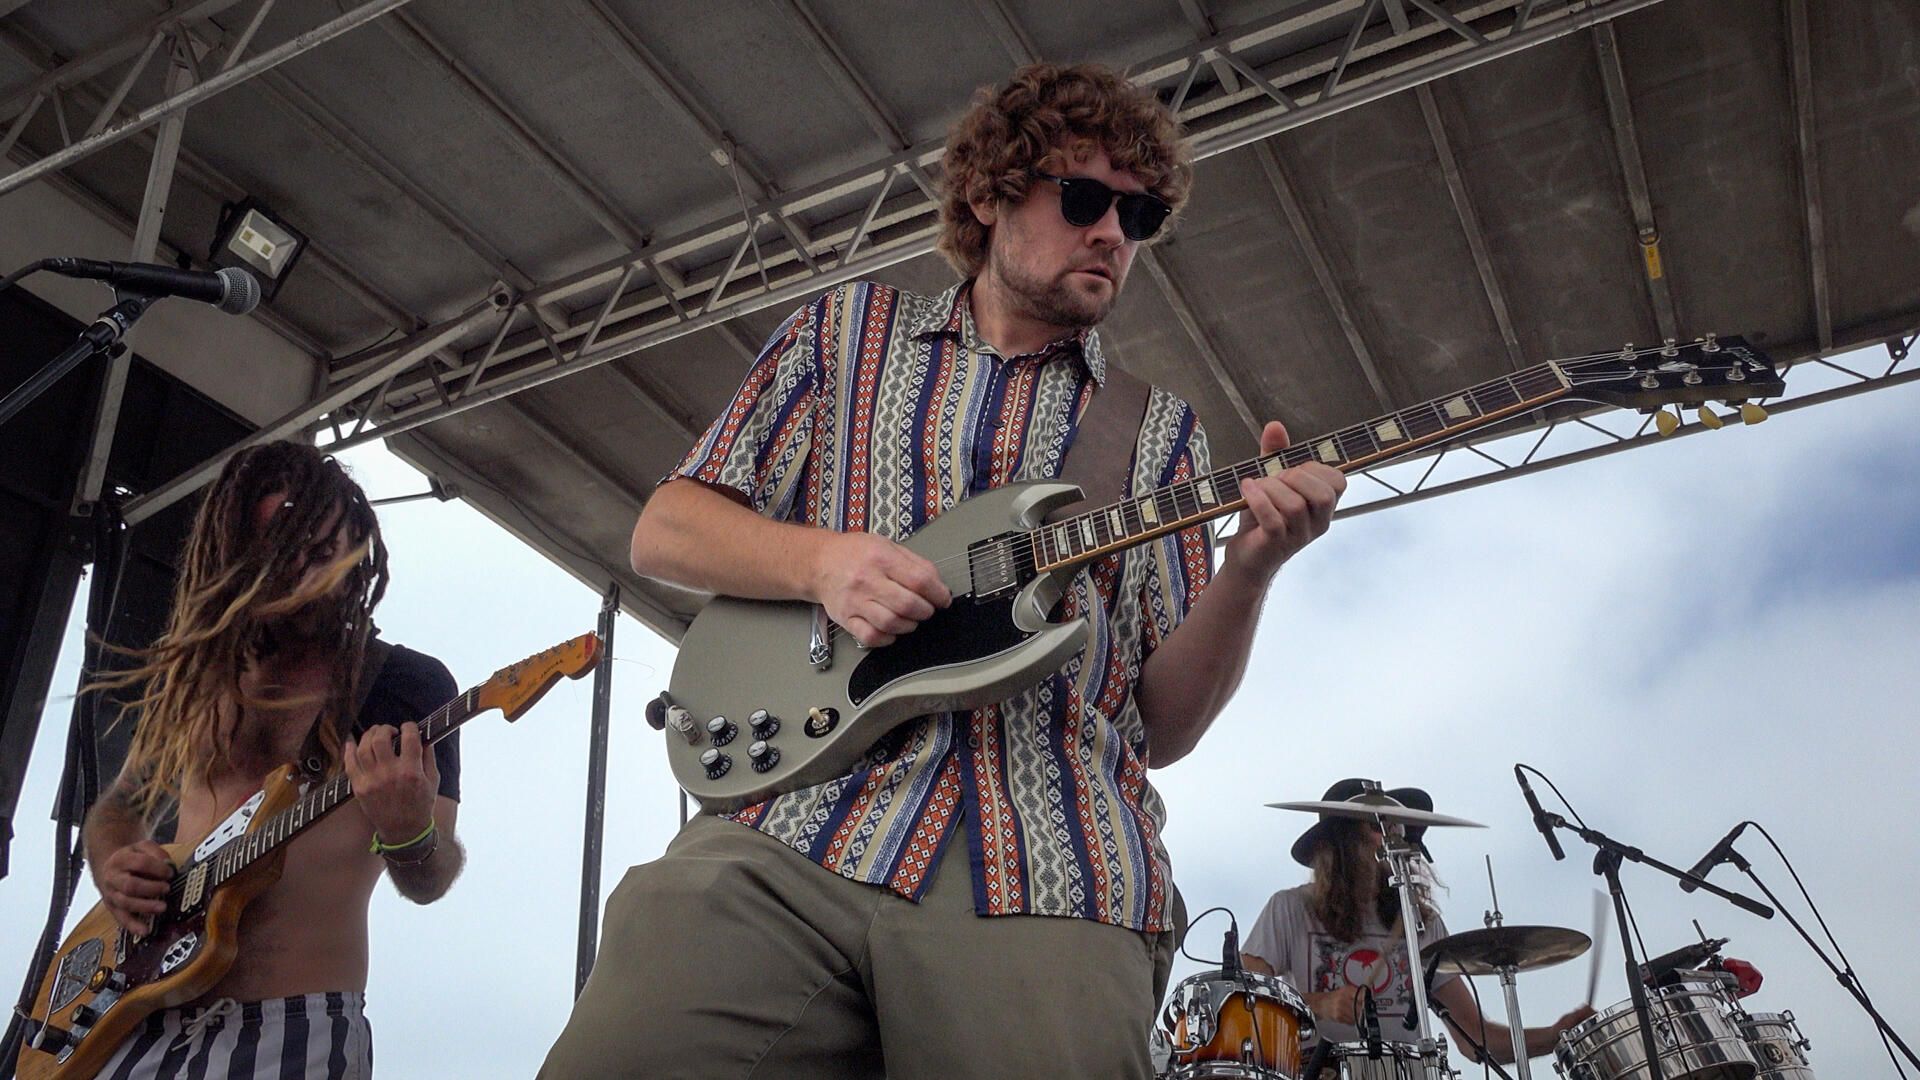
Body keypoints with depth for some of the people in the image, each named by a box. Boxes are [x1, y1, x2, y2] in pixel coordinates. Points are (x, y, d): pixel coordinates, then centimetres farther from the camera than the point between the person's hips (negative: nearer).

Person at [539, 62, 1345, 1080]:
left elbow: (1165, 725, 13)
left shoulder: (1157, 430, 18)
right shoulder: (849, 328, 17)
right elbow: (663, 531, 13)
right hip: (786, 826, 0)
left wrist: (1249, 567, -5)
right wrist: (820, 558, -6)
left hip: (1051, 882, 1)